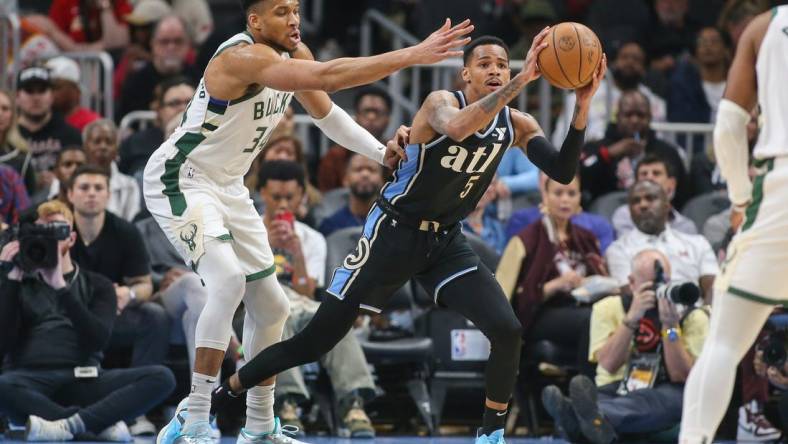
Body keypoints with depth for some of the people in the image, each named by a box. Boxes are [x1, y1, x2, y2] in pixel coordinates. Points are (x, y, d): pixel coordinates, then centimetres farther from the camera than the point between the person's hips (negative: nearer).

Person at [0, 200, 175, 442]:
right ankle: (102, 421, -33)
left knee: (162, 377, -24)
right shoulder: (21, 285, 20)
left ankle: (70, 424, -38)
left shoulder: (97, 286, 20)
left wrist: (61, 288, -8)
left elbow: (98, 339, -1)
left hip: (82, 381, 2)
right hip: (30, 381, -2)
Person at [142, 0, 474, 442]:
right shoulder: (244, 57, -29)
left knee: (271, 305, 12)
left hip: (228, 187, 10)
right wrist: (413, 55, -45)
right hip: (179, 180, -10)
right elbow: (326, 77, -41)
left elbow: (326, 111, 15)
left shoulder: (294, 54, 0)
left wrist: (381, 151, -2)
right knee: (228, 281, -29)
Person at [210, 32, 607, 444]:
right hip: (394, 234, -5)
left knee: (507, 331, -18)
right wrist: (524, 79, -47)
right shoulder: (442, 102, -18)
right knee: (315, 340, -3)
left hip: (446, 242, 5)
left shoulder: (517, 125, -2)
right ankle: (213, 398, 13)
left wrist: (582, 108, -25)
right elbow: (457, 129, -43)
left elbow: (563, 172, -12)